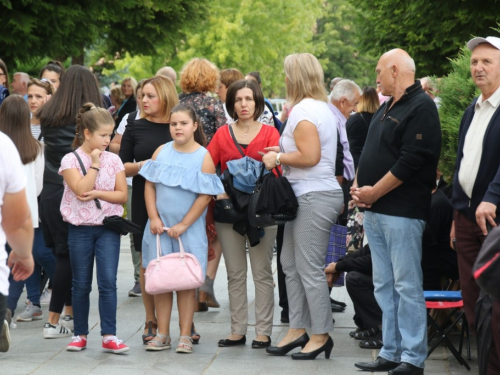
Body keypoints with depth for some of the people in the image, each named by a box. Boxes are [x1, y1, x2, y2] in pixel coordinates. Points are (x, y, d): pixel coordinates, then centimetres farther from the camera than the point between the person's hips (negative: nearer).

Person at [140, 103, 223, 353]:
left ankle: (185, 335, 6)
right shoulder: (161, 152, 6)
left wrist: (183, 225, -11)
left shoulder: (204, 157, -4)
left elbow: (205, 196, -8)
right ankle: (162, 334, 11)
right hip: (160, 226, 3)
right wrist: (154, 218, -5)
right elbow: (149, 186, 5)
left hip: (189, 228, -3)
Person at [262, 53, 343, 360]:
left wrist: (279, 158, -8)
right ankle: (298, 330, 18)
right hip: (315, 194, 11)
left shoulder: (303, 110, -14)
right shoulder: (322, 107, 18)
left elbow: (309, 156, -22)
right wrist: (283, 151, 14)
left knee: (310, 269, -5)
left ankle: (321, 335, 1)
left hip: (313, 197, -11)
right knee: (291, 264, 14)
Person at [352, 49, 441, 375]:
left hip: (402, 212, -9)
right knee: (385, 286, 11)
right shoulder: (387, 108, 19)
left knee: (407, 286, -7)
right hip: (375, 212, 9)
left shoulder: (421, 107, -11)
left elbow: (410, 161, -19)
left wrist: (374, 193, -14)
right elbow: (370, 152, 23)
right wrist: (358, 186, 4)